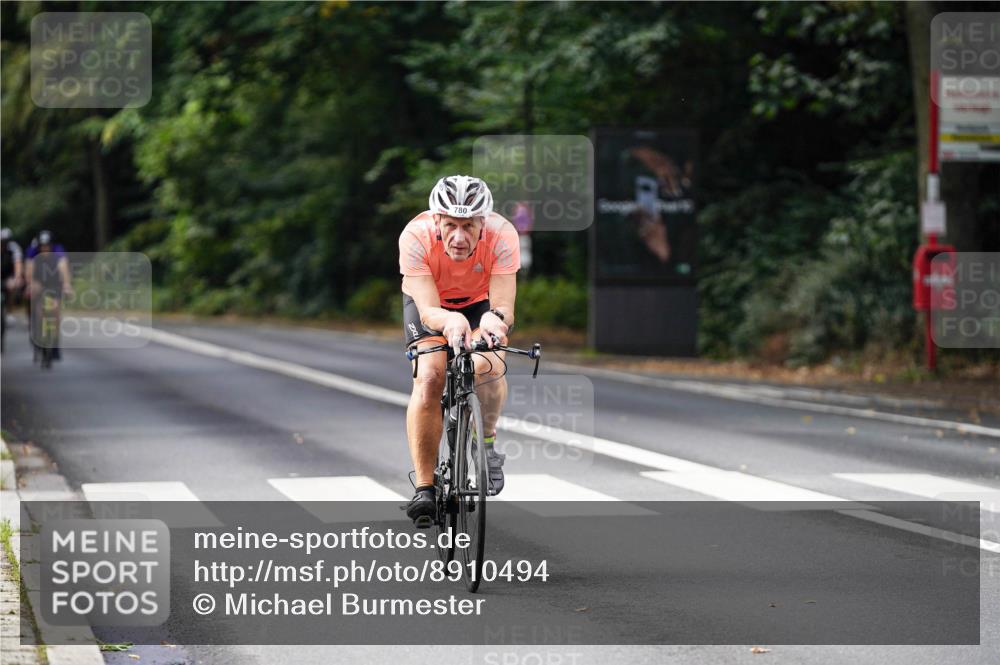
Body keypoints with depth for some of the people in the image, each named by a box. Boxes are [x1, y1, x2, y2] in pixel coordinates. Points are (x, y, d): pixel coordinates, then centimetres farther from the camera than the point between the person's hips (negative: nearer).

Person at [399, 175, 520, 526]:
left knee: (489, 367, -28)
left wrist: (495, 319, -60)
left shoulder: (502, 235, -34)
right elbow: (429, 310, -38)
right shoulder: (415, 237, -35)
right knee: (429, 378, -23)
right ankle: (424, 487, -14)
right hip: (429, 302, 0)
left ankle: (487, 440, 1)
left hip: (481, 301, 0)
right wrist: (451, 321, -60)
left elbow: (504, 305, -36)